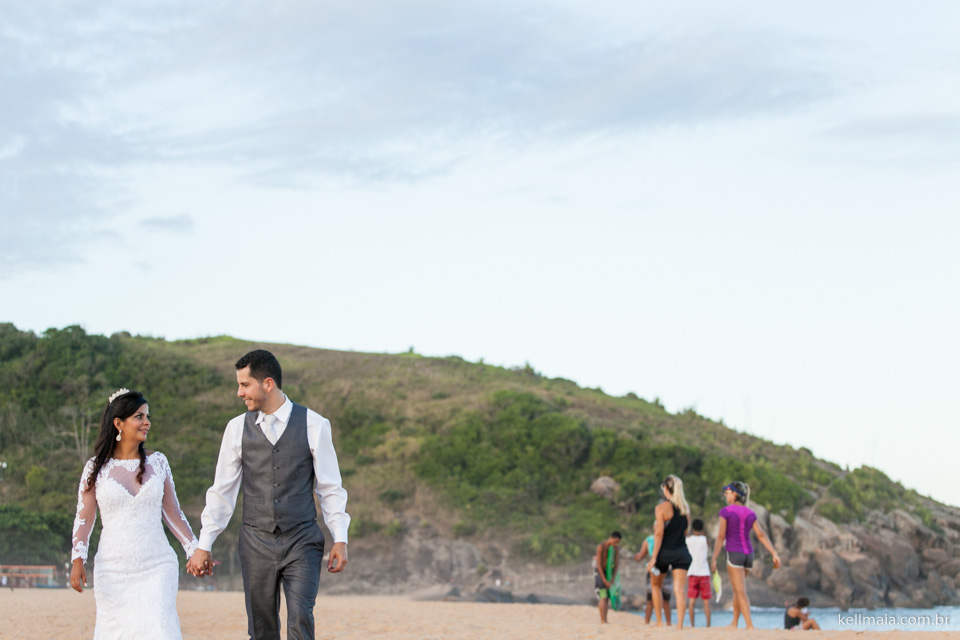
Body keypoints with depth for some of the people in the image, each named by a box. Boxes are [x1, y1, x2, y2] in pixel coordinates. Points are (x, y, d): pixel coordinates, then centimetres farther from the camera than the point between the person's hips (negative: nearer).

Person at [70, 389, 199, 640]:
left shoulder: (157, 462, 7)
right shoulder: (96, 467, 3)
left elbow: (172, 512, 11)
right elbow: (84, 518, 2)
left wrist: (195, 551, 7)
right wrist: (77, 560, -9)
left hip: (156, 565, 0)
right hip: (114, 569, 0)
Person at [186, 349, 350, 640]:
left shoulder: (314, 425, -3)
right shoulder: (237, 428, 3)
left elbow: (330, 487, 2)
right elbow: (222, 491, 8)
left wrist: (340, 539, -4)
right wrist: (203, 545, 6)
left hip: (302, 542, -2)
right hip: (256, 544, 2)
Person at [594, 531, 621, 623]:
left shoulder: (617, 547, -3)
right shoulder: (601, 547, -22)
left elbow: (617, 564, -3)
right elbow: (599, 565, -22)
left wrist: (613, 579, -13)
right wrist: (605, 581, -22)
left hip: (609, 573, 6)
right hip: (600, 573, -6)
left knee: (607, 598, 3)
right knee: (603, 597, -15)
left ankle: (603, 621, 6)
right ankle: (603, 621, -20)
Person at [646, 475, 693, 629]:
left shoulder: (662, 508, -10)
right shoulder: (685, 507, 7)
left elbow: (659, 533, -15)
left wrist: (653, 558, -14)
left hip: (664, 552, -3)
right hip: (682, 551, 3)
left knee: (656, 585, 19)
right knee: (680, 590, -4)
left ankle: (659, 622, 17)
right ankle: (680, 625, -15)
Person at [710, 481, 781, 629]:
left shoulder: (725, 511, -7)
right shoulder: (750, 513, 8)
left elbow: (721, 537, -10)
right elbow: (761, 535, 0)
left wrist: (713, 559, -8)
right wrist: (775, 554, -4)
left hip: (734, 554, -6)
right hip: (748, 554, 6)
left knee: (740, 592, -6)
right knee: (737, 589, 21)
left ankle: (750, 625, -16)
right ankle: (734, 623, 26)